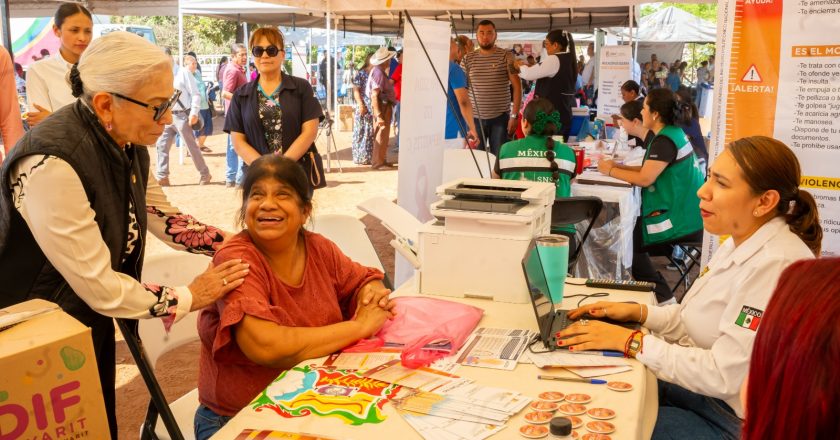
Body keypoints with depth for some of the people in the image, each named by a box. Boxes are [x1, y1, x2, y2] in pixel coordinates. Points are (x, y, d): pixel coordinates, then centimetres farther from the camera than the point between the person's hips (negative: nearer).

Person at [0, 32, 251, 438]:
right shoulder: (51, 164, -34)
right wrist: (188, 298, -19)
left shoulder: (125, 143, -8)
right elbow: (98, 286, -30)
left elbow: (159, 214, 7)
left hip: (89, 326, 7)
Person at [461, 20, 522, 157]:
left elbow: (517, 86, -2)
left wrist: (514, 115, -10)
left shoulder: (506, 56, 0)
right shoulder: (468, 59, 7)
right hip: (474, 118, 2)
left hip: (500, 117, -2)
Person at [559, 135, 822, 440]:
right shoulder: (742, 243, 3)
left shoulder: (777, 266, -28)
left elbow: (724, 375, -28)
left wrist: (629, 341, -24)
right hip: (709, 390, 8)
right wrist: (638, 312, 0)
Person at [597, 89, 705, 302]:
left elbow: (645, 179, -22)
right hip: (687, 214, 10)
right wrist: (619, 166, 5)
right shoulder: (673, 133, 12)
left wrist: (611, 171, -9)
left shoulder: (666, 140, -19)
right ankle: (662, 294, 19)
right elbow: (651, 169, 15)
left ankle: (662, 297, 7)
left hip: (679, 220, -10)